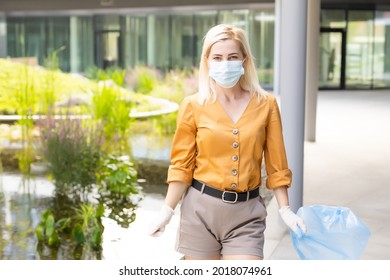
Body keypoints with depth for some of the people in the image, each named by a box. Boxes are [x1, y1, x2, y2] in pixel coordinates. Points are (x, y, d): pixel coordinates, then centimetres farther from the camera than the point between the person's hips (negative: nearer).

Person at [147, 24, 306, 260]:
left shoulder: (266, 104, 1)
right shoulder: (193, 106, -1)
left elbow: (276, 164, 4)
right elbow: (182, 165, 2)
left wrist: (285, 210, -1)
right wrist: (167, 211, -3)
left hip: (246, 212, 0)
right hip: (201, 208, 0)